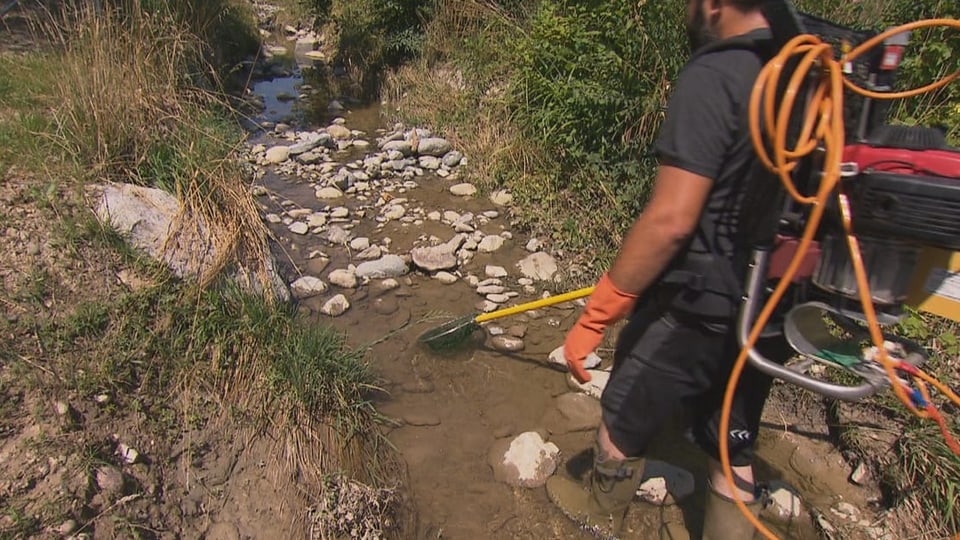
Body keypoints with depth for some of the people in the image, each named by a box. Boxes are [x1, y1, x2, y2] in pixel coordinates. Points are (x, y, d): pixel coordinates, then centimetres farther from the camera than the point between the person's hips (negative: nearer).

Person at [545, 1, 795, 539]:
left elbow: (670, 221, -27)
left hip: (698, 309, -7)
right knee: (734, 451, 22)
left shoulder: (713, 75, -20)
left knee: (623, 423, 19)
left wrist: (593, 318, -20)